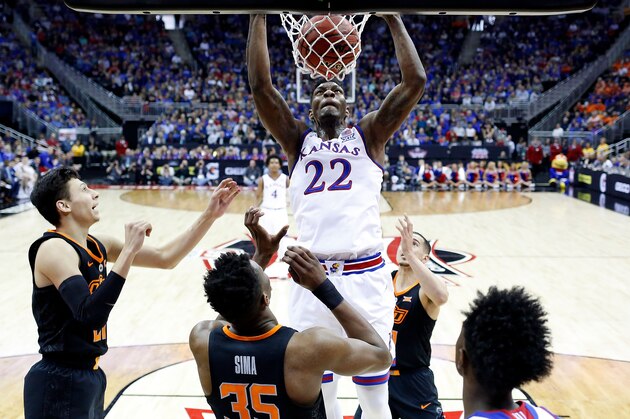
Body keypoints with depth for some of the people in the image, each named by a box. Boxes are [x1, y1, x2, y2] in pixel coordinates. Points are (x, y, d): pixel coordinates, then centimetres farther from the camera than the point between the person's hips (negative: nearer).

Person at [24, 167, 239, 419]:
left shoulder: (97, 246, 6)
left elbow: (165, 258, 8)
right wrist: (129, 249, -30)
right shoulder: (54, 248, -18)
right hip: (60, 383, -8)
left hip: (91, 376, 8)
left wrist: (210, 216, 2)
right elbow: (90, 313, -31)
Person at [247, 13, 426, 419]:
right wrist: (260, 15, 1)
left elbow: (415, 81, 1)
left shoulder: (369, 135, 11)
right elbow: (260, 85, 3)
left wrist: (394, 18, 4)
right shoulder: (298, 140, 14)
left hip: (366, 275, -1)